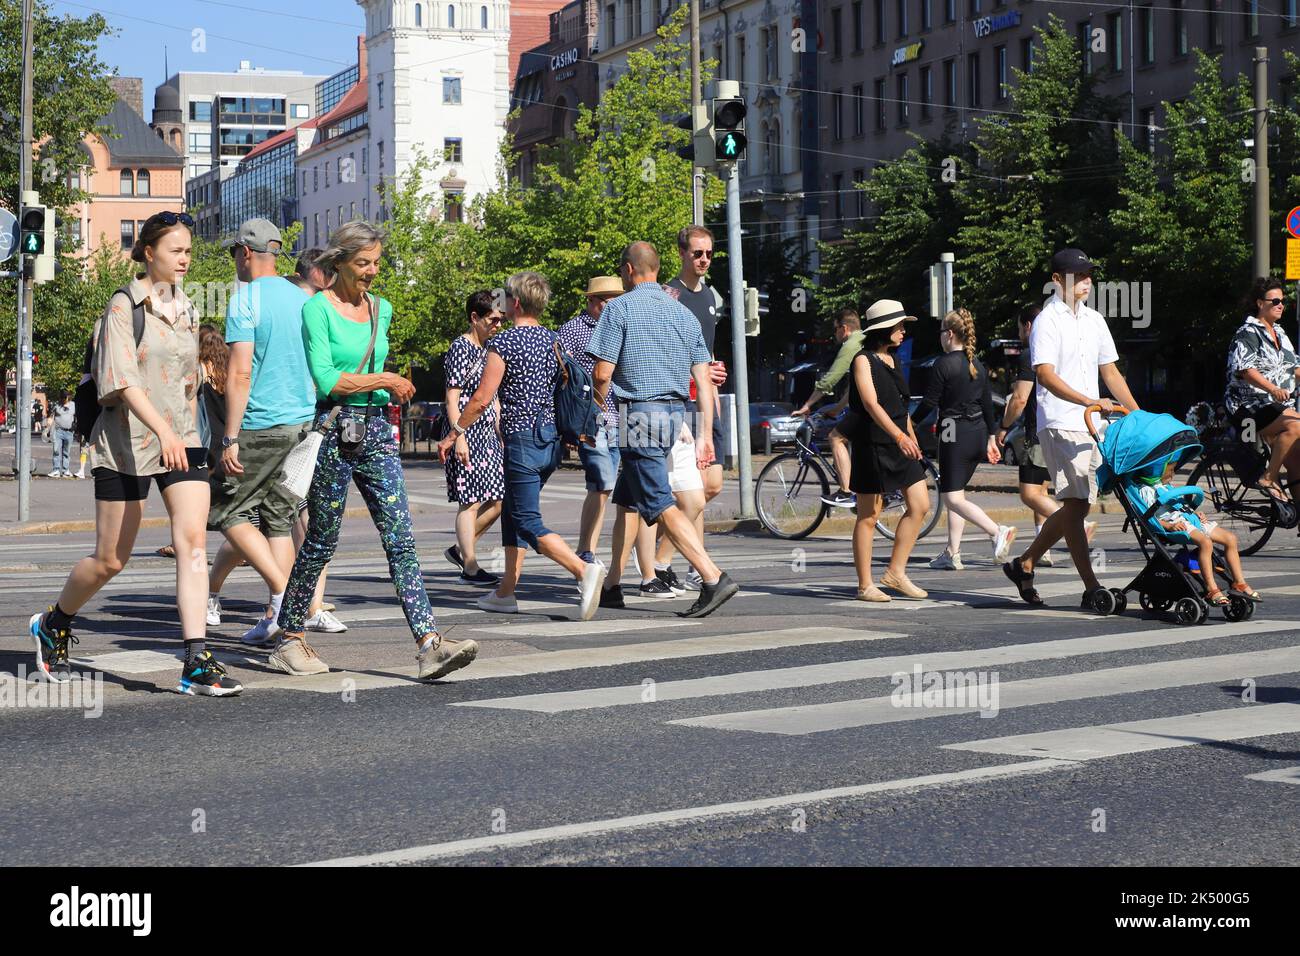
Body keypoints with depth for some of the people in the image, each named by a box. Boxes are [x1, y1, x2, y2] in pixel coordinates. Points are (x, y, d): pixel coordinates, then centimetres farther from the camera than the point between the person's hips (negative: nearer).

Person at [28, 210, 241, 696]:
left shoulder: (186, 310, 12)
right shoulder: (123, 306, -8)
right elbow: (122, 380, -19)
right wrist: (162, 430, -32)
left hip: (182, 440, 5)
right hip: (126, 440, -5)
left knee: (193, 539, -13)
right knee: (110, 559, 3)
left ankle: (197, 663, -16)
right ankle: (53, 624, 31)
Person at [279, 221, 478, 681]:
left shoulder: (381, 309, 13)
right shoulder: (318, 309, -7)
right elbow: (326, 380, -15)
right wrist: (385, 380, -11)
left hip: (376, 431, 5)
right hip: (332, 433, -5)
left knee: (400, 539, -6)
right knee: (321, 542, 5)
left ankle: (429, 644, -15)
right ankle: (290, 634, 22)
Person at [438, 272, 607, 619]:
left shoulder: (502, 342, -11)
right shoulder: (552, 339, 10)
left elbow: (482, 399, -12)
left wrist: (453, 434, -2)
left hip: (522, 438, -8)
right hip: (552, 438, 8)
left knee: (528, 522, -7)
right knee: (512, 512, 17)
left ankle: (584, 570, -27)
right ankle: (505, 592, 18)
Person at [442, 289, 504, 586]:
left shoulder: (488, 348, 16)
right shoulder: (461, 348, -10)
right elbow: (452, 398, -14)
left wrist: (501, 434, 19)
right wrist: (459, 437, -19)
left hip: (488, 433, 9)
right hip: (468, 433, -9)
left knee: (498, 499, 6)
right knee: (470, 501, -5)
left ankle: (461, 549, 19)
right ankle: (470, 567, 0)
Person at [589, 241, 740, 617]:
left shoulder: (620, 308, -6)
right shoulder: (684, 313, 12)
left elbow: (603, 374, -10)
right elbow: (704, 380, 8)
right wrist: (705, 435, 10)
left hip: (638, 413, -7)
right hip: (675, 413, 7)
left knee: (660, 505, -10)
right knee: (627, 499, 18)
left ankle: (714, 578, -22)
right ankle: (612, 585, 22)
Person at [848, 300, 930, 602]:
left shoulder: (892, 361, 16)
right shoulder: (863, 360, -8)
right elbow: (871, 403, -21)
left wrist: (913, 440, 23)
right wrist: (899, 435, -33)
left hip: (899, 444, 8)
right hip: (873, 443, -8)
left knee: (919, 505, 0)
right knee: (868, 516, -2)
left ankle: (896, 572, 8)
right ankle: (865, 585, 3)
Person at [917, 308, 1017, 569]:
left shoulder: (943, 364, -11)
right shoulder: (978, 365, 11)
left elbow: (929, 402, -11)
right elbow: (988, 404, 15)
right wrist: (991, 439, 21)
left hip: (955, 435, -8)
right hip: (978, 434, 8)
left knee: (952, 497, -6)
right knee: (955, 493, 15)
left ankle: (997, 532, -23)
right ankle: (952, 553, 13)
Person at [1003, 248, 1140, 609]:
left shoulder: (1094, 320, 17)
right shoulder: (1047, 321, -6)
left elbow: (1110, 372, 21)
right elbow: (1046, 375, -16)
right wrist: (1090, 401, -26)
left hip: (1090, 425, 8)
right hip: (1060, 425, -8)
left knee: (1077, 505, 10)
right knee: (1076, 504, -11)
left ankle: (1024, 564, 24)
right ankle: (1092, 589, -12)